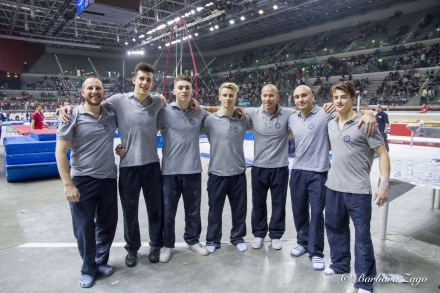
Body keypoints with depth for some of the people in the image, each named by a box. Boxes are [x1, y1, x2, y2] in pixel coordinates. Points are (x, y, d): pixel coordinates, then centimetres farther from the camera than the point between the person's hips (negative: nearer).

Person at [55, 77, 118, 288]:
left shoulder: (112, 115, 1)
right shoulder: (73, 116, -9)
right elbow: (60, 152, -10)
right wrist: (68, 184, -15)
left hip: (108, 178, 4)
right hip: (82, 180, -3)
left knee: (107, 223, 14)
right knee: (84, 227, 7)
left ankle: (101, 261, 36)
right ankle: (88, 269, 29)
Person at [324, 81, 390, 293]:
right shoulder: (331, 124, 6)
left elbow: (382, 154, -11)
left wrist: (384, 185, -16)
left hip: (358, 189, -6)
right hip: (333, 187, 6)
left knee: (362, 234, 3)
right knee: (335, 227, 18)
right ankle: (340, 264, 39)